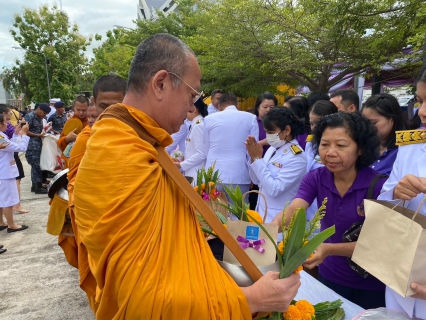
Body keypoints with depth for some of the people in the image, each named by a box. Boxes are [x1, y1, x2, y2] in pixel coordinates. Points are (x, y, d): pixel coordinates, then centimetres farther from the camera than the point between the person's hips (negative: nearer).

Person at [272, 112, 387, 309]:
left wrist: (329, 249, -39)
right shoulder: (315, 178, -11)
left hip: (371, 285, -3)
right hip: (329, 275, 3)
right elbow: (293, 210, -25)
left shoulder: (379, 184, -21)